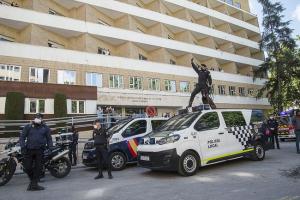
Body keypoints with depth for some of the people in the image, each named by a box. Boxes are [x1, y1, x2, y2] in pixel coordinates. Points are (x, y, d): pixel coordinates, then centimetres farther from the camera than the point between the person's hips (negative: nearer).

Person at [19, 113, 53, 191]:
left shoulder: (45, 128, 9)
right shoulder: (28, 127, 7)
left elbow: (49, 139, 11)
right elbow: (22, 137, 6)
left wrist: (50, 148, 1)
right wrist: (23, 147, -6)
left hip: (40, 150, 0)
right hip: (29, 150, 0)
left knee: (38, 168, 2)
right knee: (27, 167, 3)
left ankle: (34, 184, 14)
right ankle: (32, 180, 29)